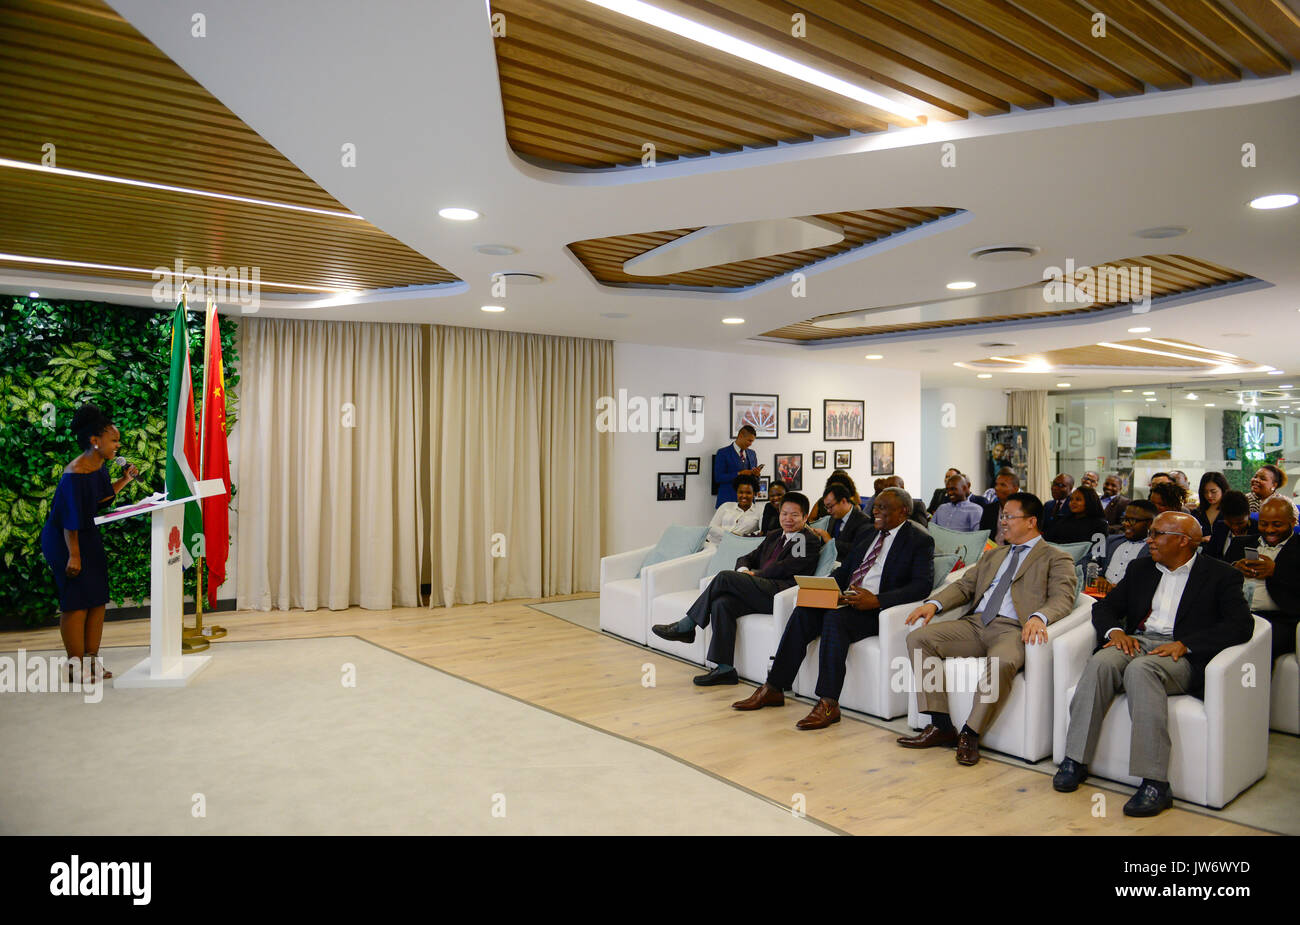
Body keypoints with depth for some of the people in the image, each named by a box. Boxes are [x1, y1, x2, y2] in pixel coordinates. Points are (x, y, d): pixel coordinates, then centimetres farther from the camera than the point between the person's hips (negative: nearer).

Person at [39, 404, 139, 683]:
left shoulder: (100, 466, 1)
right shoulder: (75, 474, -25)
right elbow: (70, 518, -23)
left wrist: (125, 479, 3)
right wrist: (73, 555, -21)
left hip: (88, 535, 9)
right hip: (62, 541, -9)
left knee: (98, 597, 9)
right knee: (77, 600, -5)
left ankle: (92, 659, 18)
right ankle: (76, 666, 5)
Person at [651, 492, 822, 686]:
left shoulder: (809, 541, 3)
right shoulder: (773, 536, 28)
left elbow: (785, 568, -9)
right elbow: (747, 558, 24)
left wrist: (754, 575, -2)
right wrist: (744, 571, 1)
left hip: (780, 594, -7)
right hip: (762, 593, 7)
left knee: (725, 577, -19)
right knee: (721, 604, -21)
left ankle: (686, 626, -8)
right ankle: (725, 669, -20)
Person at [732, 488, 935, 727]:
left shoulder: (920, 541, 0)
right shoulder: (871, 533, 22)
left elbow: (923, 584, -14)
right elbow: (845, 568, 23)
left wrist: (876, 600, -24)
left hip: (876, 610, -7)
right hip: (846, 600, 7)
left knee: (835, 617, -33)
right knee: (803, 612, -17)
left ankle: (828, 703, -34)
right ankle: (773, 689, -15)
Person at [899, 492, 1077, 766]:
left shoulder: (1056, 558, 11)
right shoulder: (993, 555, 30)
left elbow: (1063, 598, -5)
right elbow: (965, 585, 23)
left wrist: (1039, 617, -28)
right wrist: (934, 603, 2)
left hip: (1012, 629, -6)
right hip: (976, 623, 6)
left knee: (1001, 663, -40)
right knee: (918, 638, -15)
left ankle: (970, 734, -22)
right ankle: (941, 725, -13)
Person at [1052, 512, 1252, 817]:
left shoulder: (1221, 575, 7)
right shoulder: (1140, 568, 22)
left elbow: (1241, 624, -7)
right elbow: (1105, 606, 20)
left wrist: (1184, 644, -18)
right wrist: (1114, 631, -4)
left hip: (1181, 655, -4)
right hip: (1136, 642, 5)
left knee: (1140, 668, -37)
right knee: (1100, 663, -30)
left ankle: (1154, 782, -39)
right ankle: (1075, 760, -28)